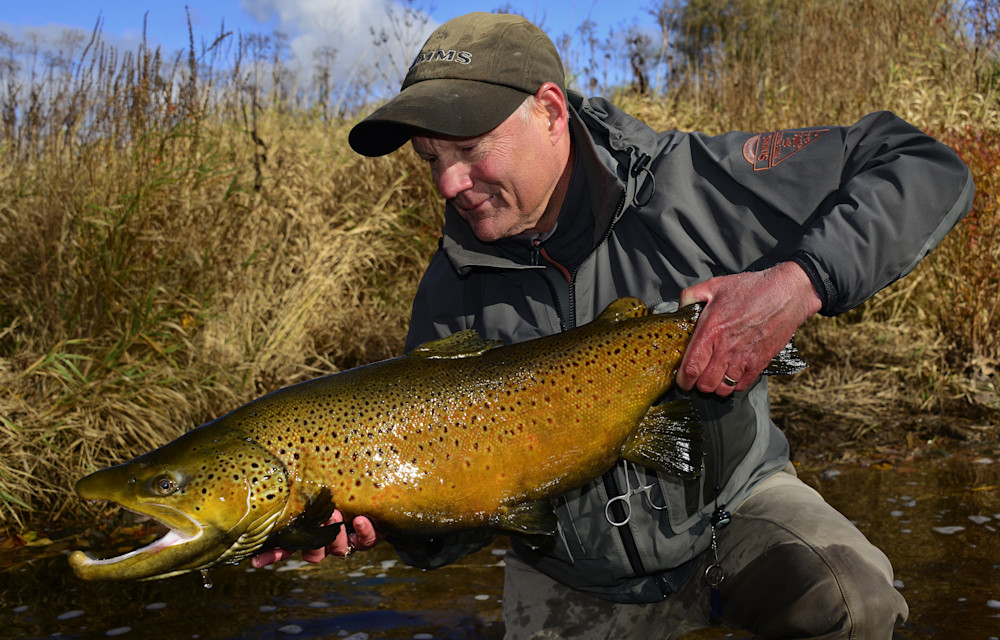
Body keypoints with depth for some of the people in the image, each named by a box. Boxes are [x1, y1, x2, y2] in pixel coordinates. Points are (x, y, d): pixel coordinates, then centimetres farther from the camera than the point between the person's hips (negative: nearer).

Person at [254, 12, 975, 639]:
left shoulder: (693, 183, -20)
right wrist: (385, 515, -31)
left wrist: (801, 282, -35)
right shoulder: (452, 294, -11)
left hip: (726, 501, -2)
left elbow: (925, 168, -19)